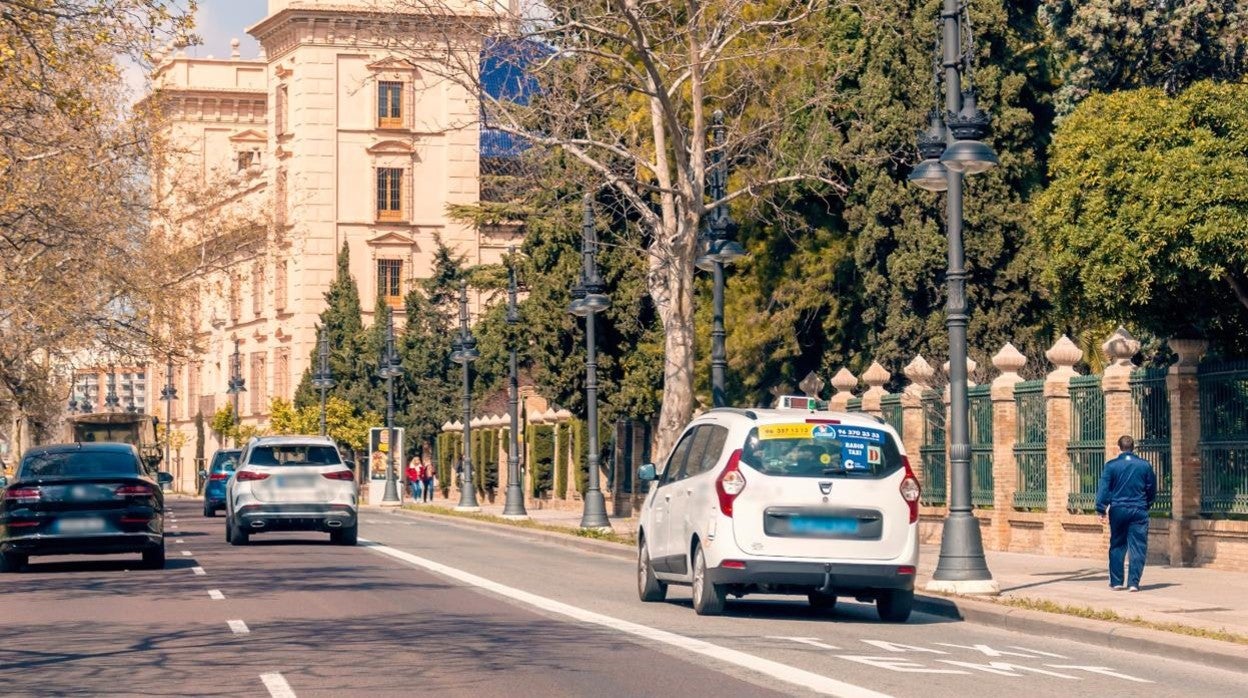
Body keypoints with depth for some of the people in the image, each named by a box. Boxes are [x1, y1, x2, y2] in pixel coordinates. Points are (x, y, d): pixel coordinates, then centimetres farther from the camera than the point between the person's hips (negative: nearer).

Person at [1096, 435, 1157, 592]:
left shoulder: (1111, 466, -3)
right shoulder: (1145, 465, 2)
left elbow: (1104, 489, -5)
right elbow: (1152, 490, 10)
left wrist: (1101, 510, 0)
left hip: (1118, 510, 0)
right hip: (1139, 511, 0)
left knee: (1117, 547, 12)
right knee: (1137, 548, 1)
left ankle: (1116, 581, 14)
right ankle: (1133, 582, -7)